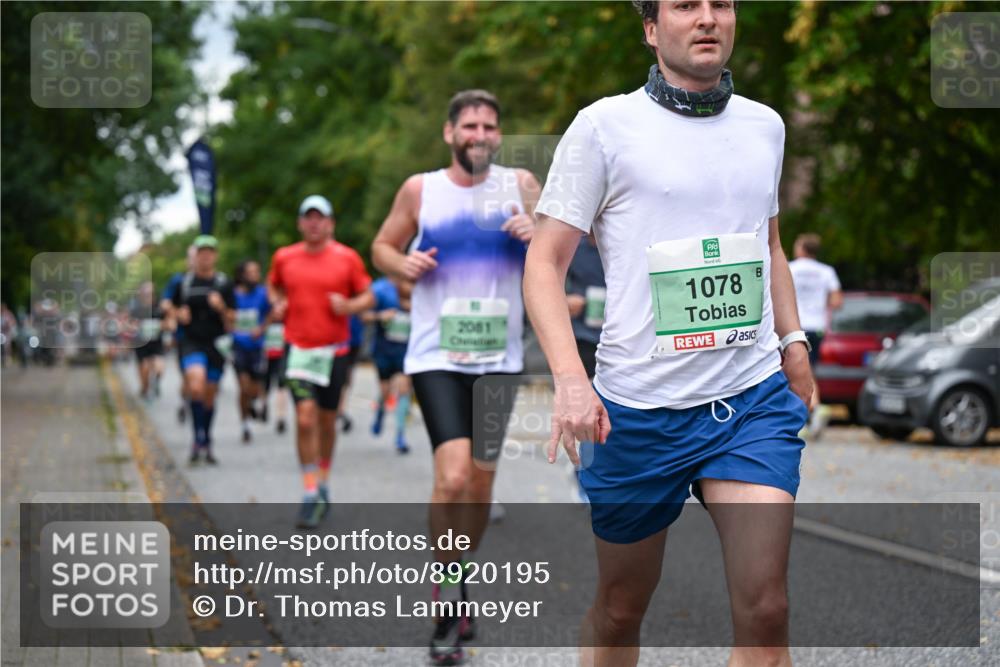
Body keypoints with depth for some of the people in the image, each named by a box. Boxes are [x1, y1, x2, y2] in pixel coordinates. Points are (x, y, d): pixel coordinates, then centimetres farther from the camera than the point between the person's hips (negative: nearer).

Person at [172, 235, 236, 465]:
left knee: (209, 396, 9)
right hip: (191, 343, -1)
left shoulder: (224, 284, 3)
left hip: (216, 344, 1)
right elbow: (174, 310, 19)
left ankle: (206, 445, 25)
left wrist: (221, 308, -15)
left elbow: (231, 322, 4)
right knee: (196, 387, -26)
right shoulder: (184, 283, 6)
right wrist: (180, 315, -3)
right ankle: (198, 437, -18)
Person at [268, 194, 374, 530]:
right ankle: (311, 495, -11)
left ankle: (322, 484, 31)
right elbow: (274, 285, 24)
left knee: (327, 420, 11)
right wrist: (277, 304, 4)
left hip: (334, 348, 0)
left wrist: (348, 306, -14)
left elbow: (368, 297, 6)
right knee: (305, 417, -14)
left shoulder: (347, 258, 0)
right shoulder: (284, 257, 5)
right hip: (299, 348, 0)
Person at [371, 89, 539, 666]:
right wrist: (404, 264, -9)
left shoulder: (521, 185, 5)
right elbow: (382, 247, 13)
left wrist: (538, 236, -14)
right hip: (437, 357, -3)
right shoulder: (420, 189, 2)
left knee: (481, 484, 11)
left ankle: (458, 584, 34)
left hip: (499, 358, 3)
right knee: (453, 476, -18)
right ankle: (446, 610, -4)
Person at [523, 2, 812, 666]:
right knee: (620, 609, 10)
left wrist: (793, 340, 16)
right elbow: (545, 261, -5)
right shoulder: (605, 124, -4)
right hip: (637, 408, -3)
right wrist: (570, 378, -18)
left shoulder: (765, 125, 11)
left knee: (764, 607, -10)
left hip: (756, 396, 3)